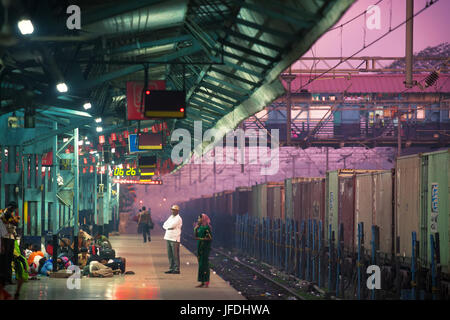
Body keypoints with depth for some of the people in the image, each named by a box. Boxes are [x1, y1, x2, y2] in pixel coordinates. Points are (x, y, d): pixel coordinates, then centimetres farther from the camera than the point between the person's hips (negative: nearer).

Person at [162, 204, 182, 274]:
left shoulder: (178, 218, -8)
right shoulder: (171, 217, 18)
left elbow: (171, 225, -18)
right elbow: (164, 225, 14)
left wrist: (167, 226, 2)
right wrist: (169, 228, -5)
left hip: (175, 239, -8)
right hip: (168, 237, 8)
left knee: (175, 254, -6)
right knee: (170, 254, 8)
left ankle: (177, 269, -4)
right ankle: (172, 268, 14)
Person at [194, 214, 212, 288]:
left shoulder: (206, 227, -12)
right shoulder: (199, 227, 13)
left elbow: (210, 238, -15)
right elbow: (196, 236, 16)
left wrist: (201, 239, -18)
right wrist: (195, 229, 3)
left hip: (205, 247, -9)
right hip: (200, 246, 9)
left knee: (204, 264, -9)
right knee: (200, 264, 9)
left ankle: (206, 283, -6)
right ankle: (202, 282, 13)